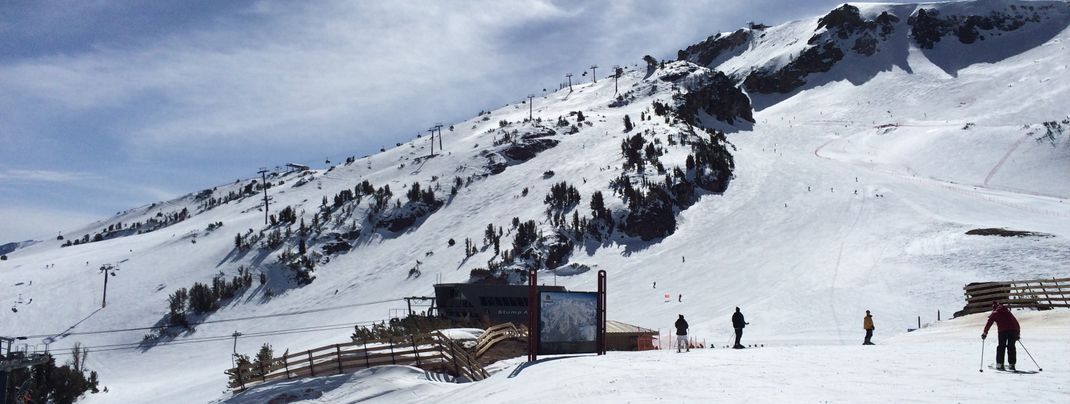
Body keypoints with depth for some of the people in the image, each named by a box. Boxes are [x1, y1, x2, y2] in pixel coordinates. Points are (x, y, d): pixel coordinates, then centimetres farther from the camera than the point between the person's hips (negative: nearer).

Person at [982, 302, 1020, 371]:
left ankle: (1000, 364, -2)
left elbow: (989, 323, 6)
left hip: (1003, 330, -3)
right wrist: (1018, 333, 32)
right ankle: (1012, 364, 7)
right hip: (1013, 330, 3)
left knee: (1001, 346, 4)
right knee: (1011, 347, 11)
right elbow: (1016, 322, 28)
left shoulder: (995, 313, 16)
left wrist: (985, 333, 10)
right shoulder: (1007, 312, 28)